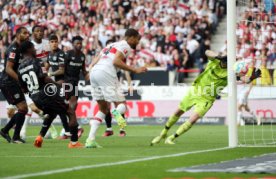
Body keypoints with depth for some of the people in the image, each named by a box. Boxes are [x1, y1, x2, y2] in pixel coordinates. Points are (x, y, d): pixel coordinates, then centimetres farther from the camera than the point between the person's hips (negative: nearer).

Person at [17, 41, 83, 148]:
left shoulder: (20, 68, 10)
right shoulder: (34, 62, -10)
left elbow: (24, 89, 15)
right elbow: (43, 78, -19)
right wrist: (56, 83, -6)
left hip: (35, 97, 8)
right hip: (45, 94, -8)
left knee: (52, 113, 33)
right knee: (71, 113, 3)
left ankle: (40, 137, 19)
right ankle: (74, 142, -2)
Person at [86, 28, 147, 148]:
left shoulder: (112, 45, 30)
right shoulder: (126, 46, 4)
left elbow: (94, 63, 24)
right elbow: (116, 61, -12)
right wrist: (135, 70, -9)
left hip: (94, 72, 8)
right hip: (106, 74, -8)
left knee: (103, 109, 18)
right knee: (122, 105, 1)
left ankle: (90, 140, 8)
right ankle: (117, 112, -38)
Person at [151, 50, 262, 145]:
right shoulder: (215, 61, -13)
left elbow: (244, 80, -23)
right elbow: (207, 53, -33)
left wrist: (252, 77, -43)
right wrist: (218, 56, -51)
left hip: (206, 99, -2)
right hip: (196, 90, 2)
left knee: (193, 119, -19)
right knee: (178, 112, 13)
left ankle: (172, 138, -5)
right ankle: (163, 134, 34)